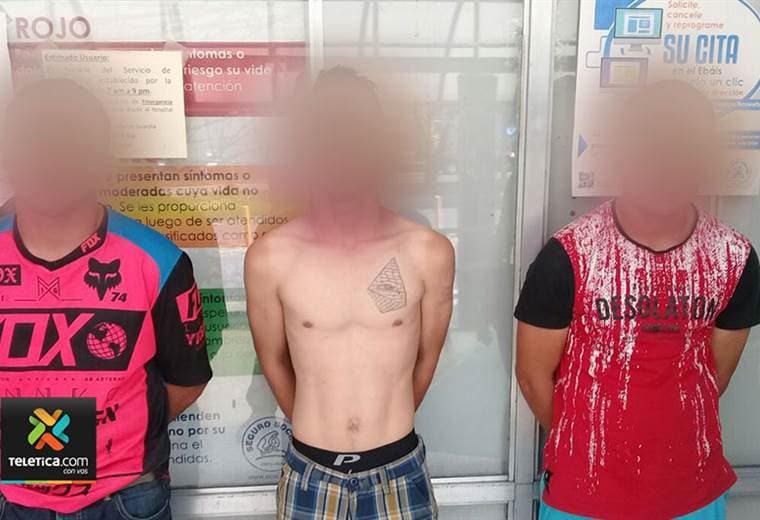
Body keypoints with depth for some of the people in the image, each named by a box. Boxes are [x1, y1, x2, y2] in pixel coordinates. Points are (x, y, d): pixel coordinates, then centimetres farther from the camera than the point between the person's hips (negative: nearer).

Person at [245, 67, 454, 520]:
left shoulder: (430, 252, -12)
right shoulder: (269, 258, -13)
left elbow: (427, 358, 3)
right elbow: (274, 361, 3)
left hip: (399, 470, 0)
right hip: (311, 472, 0)